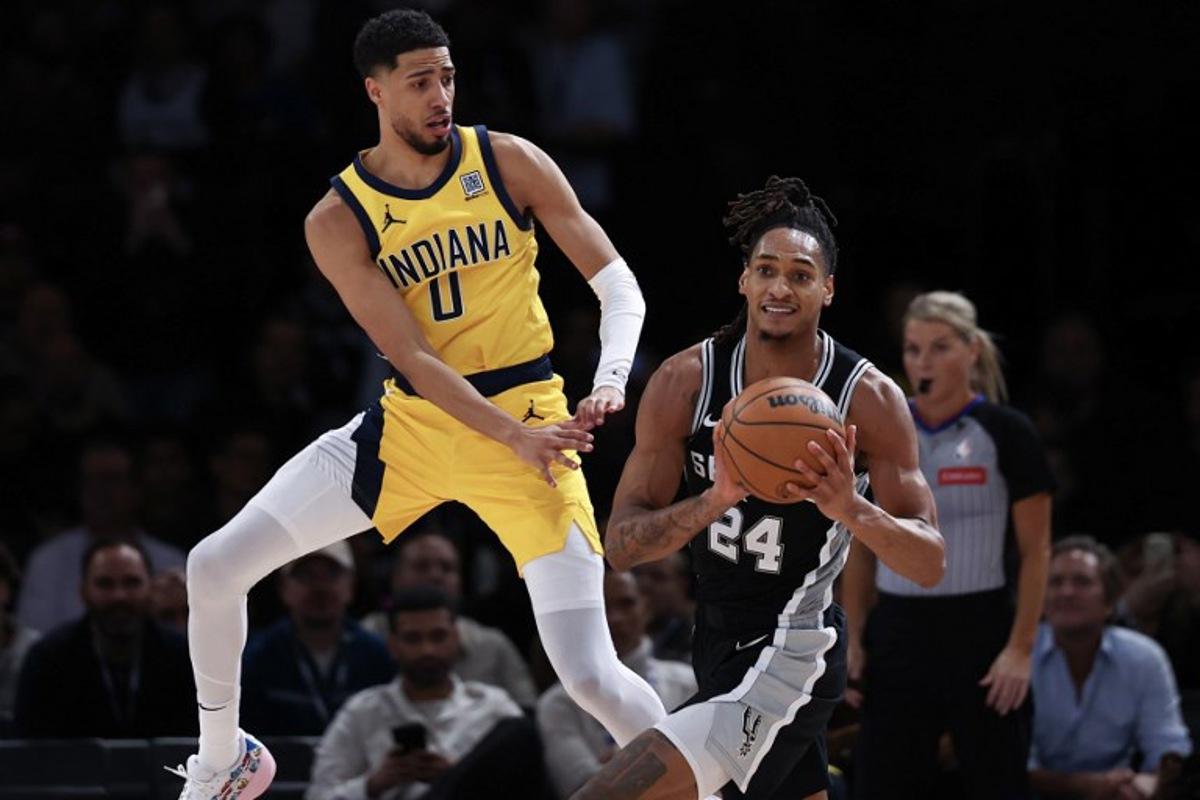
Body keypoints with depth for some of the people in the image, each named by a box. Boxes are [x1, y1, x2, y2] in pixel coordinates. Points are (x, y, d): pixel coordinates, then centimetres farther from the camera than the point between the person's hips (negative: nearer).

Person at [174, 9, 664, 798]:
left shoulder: (508, 163, -6)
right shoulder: (339, 221, -7)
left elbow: (617, 282, -6)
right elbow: (412, 358, -13)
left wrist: (612, 381, -25)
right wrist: (514, 439, -25)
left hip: (528, 418, -2)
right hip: (411, 423, 2)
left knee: (591, 674, -14)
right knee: (214, 567, -1)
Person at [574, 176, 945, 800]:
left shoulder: (869, 399, -15)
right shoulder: (686, 382, -7)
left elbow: (929, 565, -13)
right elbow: (621, 545, -10)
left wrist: (849, 508, -33)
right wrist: (715, 501, -29)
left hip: (790, 659, -6)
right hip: (720, 646, 6)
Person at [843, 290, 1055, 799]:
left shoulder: (1005, 432, -4)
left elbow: (1035, 551, -5)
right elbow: (862, 547, 13)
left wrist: (1020, 649, -12)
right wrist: (854, 638, 6)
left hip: (980, 630, -4)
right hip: (898, 633, 4)